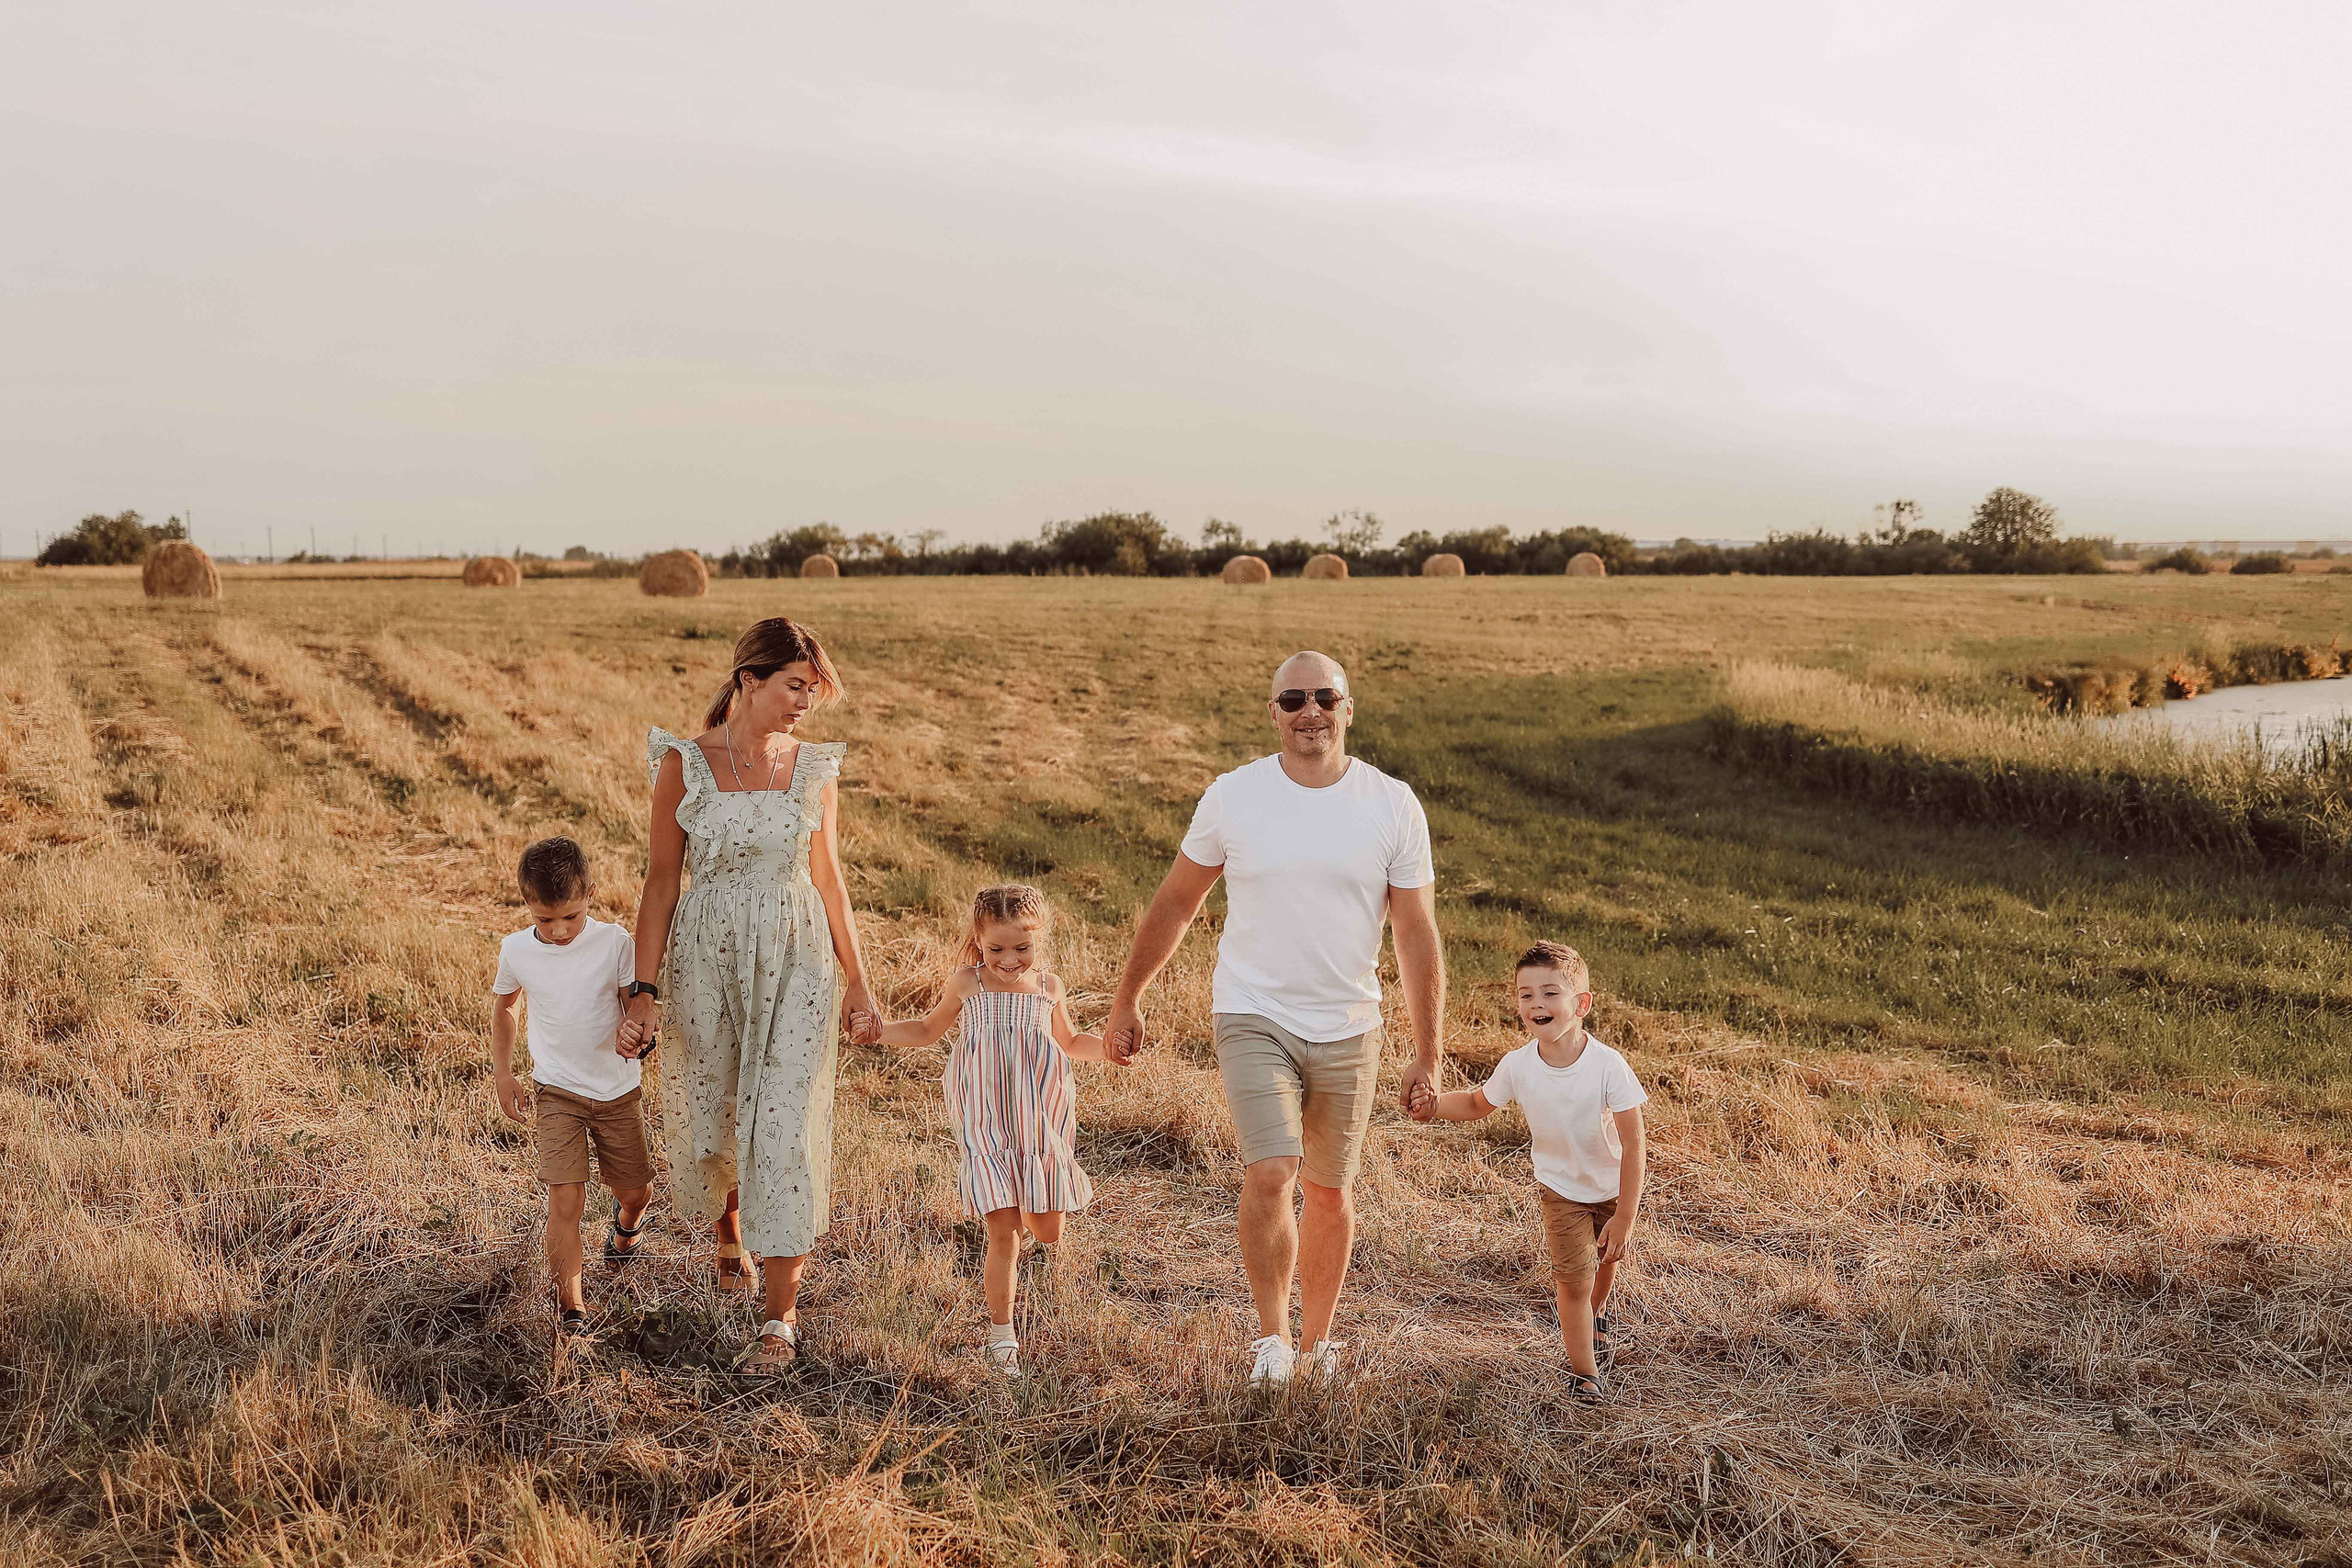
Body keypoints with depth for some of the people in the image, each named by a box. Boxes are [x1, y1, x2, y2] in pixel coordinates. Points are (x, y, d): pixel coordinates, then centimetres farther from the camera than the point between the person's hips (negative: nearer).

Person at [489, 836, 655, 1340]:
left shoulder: (615, 943, -14)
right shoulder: (516, 951, -8)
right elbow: (502, 1008, 11)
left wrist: (635, 1030, -32)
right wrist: (503, 1075, 6)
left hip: (618, 1090, 1)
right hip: (556, 1092, -1)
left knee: (636, 1191, 12)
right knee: (566, 1199, -13)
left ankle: (624, 1224, 50)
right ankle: (570, 1308, -2)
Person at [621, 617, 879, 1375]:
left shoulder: (814, 766, 0)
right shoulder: (683, 764, -5)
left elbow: (827, 876, 9)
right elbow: (662, 880, -3)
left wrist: (855, 976, 12)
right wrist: (643, 990, -6)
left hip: (797, 959, 0)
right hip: (707, 957, 0)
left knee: (785, 1125, -5)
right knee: (706, 1116, 13)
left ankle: (780, 1316, 1)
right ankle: (728, 1235, 45)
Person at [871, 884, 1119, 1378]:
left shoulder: (1048, 986, 5)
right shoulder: (966, 984, 0)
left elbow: (1069, 1042, 22)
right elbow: (928, 1029, 16)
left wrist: (1106, 1046, 2)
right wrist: (881, 1030, 0)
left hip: (1040, 1122, 2)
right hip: (987, 1125, -2)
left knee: (1048, 1230, 9)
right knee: (1003, 1234, -7)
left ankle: (1018, 1223, 46)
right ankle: (1001, 1334, 6)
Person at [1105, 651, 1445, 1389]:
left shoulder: (1394, 806, -5)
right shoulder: (1233, 796, -5)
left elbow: (1418, 937, -1)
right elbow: (1174, 904, 7)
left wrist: (1427, 1056, -2)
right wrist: (1127, 1001, 9)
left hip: (1348, 1029, 1)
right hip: (1254, 1020, -1)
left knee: (1328, 1191, 12)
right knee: (1270, 1173, -17)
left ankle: (1316, 1338, 34)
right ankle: (1272, 1336, 5)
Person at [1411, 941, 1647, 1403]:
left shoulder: (1608, 1066, -33)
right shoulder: (1518, 1066, -25)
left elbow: (1633, 1146, -27)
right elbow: (1477, 1103, -3)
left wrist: (1624, 1218, -25)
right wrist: (1434, 1106, -24)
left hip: (1615, 1184, 0)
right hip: (1561, 1187, 0)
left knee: (1607, 1258, 24)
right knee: (1574, 1279, -7)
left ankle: (1595, 1309, 58)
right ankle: (1584, 1373, 15)